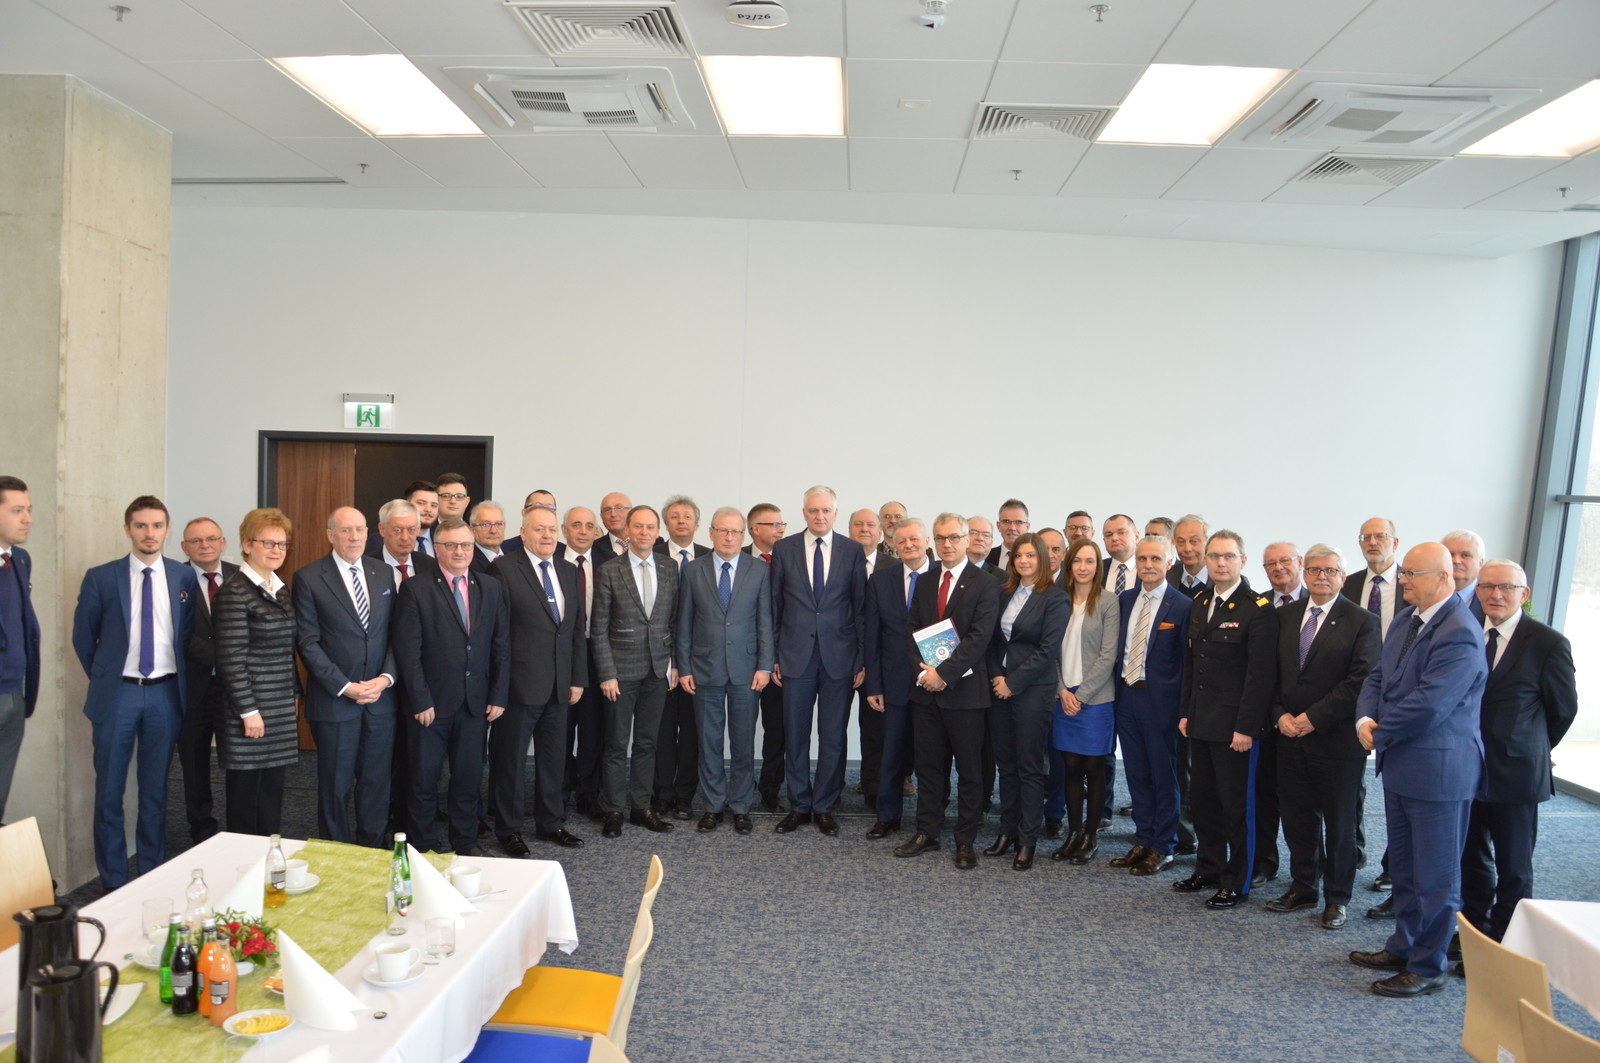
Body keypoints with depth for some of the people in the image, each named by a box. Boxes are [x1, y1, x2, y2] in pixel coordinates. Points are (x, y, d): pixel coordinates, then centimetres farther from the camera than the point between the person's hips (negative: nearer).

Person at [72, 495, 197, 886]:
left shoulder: (184, 577, 1)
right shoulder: (100, 578, -3)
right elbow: (83, 638, 6)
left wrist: (179, 678, 7)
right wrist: (104, 679, 8)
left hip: (165, 694, 1)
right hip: (117, 693, -1)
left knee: (155, 791, 11)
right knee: (109, 792, 6)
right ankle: (113, 881, 18)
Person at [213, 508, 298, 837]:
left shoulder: (281, 591, 13)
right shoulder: (234, 593, -12)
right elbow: (231, 659, -15)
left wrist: (293, 694, 14)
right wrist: (248, 711, -16)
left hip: (281, 710, 8)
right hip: (251, 708, -7)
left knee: (273, 791, 13)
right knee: (245, 791, 4)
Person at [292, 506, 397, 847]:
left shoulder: (383, 572, 8)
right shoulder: (308, 578, -4)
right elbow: (308, 642, -7)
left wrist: (386, 677, -7)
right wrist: (344, 687, -13)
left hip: (382, 696, 3)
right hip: (334, 700, -3)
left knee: (378, 781, 10)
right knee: (336, 785, 8)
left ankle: (373, 850, 24)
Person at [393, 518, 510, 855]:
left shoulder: (492, 589, 7)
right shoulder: (415, 589, -5)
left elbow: (501, 646, 6)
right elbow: (408, 650, -9)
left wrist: (498, 696, 1)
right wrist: (421, 700, -13)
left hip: (475, 702, 3)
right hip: (430, 702, -3)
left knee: (469, 777, 12)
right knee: (423, 780, 9)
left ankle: (465, 842, 28)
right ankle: (422, 848, 24)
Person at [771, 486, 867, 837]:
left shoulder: (853, 551, 2)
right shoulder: (784, 549, 3)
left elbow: (861, 607, 2)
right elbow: (774, 606, 5)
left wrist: (862, 659, -2)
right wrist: (771, 656, 1)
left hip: (838, 656, 0)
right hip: (795, 655, 1)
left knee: (833, 737, 7)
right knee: (795, 735, 8)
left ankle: (825, 807, 20)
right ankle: (799, 805, 22)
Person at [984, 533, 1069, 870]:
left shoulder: (1055, 598, -8)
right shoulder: (1005, 593, 10)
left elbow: (1047, 650, -13)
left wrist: (1013, 683, -12)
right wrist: (995, 675, -2)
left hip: (1033, 689, -6)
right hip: (1000, 687, 6)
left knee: (1030, 766, 1)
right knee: (1005, 763, 11)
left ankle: (1028, 840, 11)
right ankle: (1008, 831, 21)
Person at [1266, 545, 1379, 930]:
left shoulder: (1361, 622, -7)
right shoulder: (1286, 615, 8)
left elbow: (1359, 681, -14)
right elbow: (1271, 671, 9)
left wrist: (1313, 717, -16)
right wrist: (1280, 714, -5)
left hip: (1336, 739, -4)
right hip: (1291, 738, 4)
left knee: (1339, 825, 8)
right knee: (1297, 819, 12)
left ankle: (1337, 898, 23)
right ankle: (1302, 887, 28)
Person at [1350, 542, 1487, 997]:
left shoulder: (1459, 635, -22)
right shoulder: (1406, 619, 7)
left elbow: (1427, 704, -26)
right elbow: (1378, 677, 10)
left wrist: (1380, 735, -13)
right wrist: (1365, 719, -8)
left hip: (1438, 770, -9)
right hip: (1399, 764, 9)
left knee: (1435, 876, 6)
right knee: (1403, 868, 21)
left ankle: (1428, 968, 19)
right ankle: (1403, 947, 36)